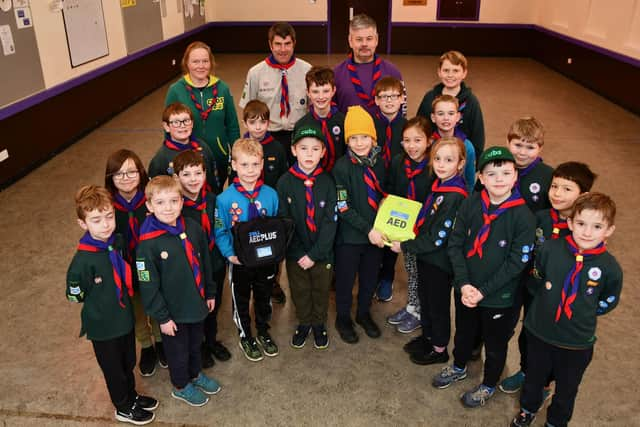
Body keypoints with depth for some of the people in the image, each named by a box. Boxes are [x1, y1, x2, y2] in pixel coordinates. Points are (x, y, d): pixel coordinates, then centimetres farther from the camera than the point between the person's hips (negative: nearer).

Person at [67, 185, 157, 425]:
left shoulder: (118, 242, -10)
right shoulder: (83, 259, -28)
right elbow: (75, 295, -15)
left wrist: (125, 298, 6)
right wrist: (100, 303, -3)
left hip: (124, 317, 5)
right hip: (102, 325, -5)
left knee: (128, 363, 25)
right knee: (113, 368, 17)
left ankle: (131, 396, 49)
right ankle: (124, 407, 39)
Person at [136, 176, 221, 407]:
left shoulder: (193, 228, -8)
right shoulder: (148, 243, -23)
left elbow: (205, 263, 5)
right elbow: (148, 286, -16)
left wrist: (210, 293, 11)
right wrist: (162, 317, -13)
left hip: (196, 303, 5)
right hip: (173, 311, -5)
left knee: (196, 343, 26)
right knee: (178, 350, 17)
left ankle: (196, 374, 52)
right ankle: (181, 387, 42)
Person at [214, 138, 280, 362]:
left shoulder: (271, 194, -10)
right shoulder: (225, 199, -17)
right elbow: (220, 232, -10)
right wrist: (230, 254, -22)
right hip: (239, 262, -2)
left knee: (264, 299, 23)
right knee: (241, 301, 18)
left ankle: (263, 332, 48)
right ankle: (245, 337, 42)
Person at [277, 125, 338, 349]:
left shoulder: (328, 182, -10)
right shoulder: (285, 182, -9)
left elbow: (331, 222, -11)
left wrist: (314, 254, -16)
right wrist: (298, 254, -15)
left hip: (322, 252, 0)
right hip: (295, 253, 0)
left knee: (321, 290, 18)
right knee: (299, 291, 18)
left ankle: (319, 324, 42)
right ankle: (304, 322, 43)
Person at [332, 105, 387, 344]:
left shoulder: (379, 163, -1)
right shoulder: (342, 167, -15)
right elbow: (342, 207, -16)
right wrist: (367, 229, -20)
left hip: (377, 233, 5)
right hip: (350, 235, -4)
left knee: (370, 276, 19)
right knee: (346, 278, 12)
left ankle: (364, 313, 43)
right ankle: (343, 318, 34)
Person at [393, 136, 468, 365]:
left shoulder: (455, 196, -27)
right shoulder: (439, 185, 0)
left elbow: (437, 238, -25)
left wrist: (405, 247, -16)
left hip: (440, 261, -8)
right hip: (426, 255, 8)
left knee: (438, 304, 11)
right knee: (425, 297, 24)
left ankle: (439, 349, 33)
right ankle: (427, 336, 46)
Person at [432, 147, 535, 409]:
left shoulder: (523, 216, -19)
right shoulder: (470, 205, -10)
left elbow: (516, 262, -17)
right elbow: (455, 244, -6)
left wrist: (483, 291, -18)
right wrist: (464, 284, -15)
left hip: (500, 297, -3)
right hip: (465, 289, 3)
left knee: (495, 344, 18)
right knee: (463, 333, 26)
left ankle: (489, 385, 44)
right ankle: (458, 368, 54)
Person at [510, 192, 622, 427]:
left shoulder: (610, 268, -18)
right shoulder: (550, 248, -17)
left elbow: (608, 303, 0)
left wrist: (582, 313, 0)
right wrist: (546, 305, 4)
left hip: (577, 343, -1)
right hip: (539, 332, 1)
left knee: (566, 389, 22)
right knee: (533, 378, 25)